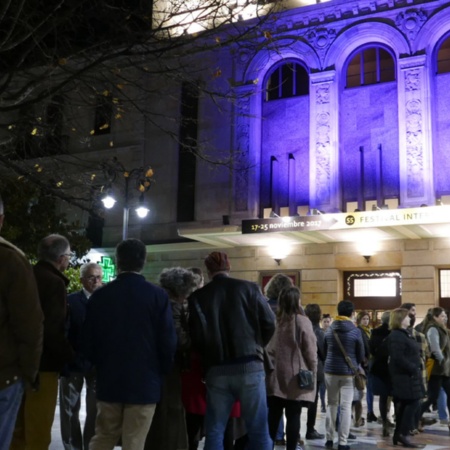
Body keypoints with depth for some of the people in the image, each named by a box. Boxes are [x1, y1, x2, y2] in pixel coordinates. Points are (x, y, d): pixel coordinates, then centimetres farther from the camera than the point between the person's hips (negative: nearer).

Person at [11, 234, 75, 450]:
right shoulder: (54, 282, -15)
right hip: (42, 364, -8)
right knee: (38, 432, 1)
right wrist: (71, 358, -11)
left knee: (19, 429, 18)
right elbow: (53, 330, -23)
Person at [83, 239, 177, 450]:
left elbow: (88, 341, 2)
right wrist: (162, 371, 7)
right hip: (145, 381, -3)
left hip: (108, 380, 3)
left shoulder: (100, 294, -2)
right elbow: (168, 341, -10)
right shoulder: (157, 295, -9)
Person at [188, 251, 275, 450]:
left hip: (217, 370, 1)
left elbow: (196, 335, -5)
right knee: (258, 431, 5)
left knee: (214, 432, 9)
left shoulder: (198, 296, 2)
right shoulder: (249, 288, 2)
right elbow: (269, 323, -1)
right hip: (249, 366, -1)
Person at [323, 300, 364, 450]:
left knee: (332, 404, 13)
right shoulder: (355, 331, -7)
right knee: (346, 407, -1)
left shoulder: (329, 330, 4)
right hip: (348, 372, -3)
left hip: (330, 371, 3)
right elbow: (361, 355, 0)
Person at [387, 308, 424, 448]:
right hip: (405, 375, -10)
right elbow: (398, 358, -24)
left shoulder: (405, 333, 16)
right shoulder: (396, 336, -17)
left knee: (404, 404, 10)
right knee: (412, 403, -9)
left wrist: (416, 368, 8)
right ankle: (403, 434, -3)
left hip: (408, 374, 10)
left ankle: (398, 434, 15)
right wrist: (414, 369, -19)